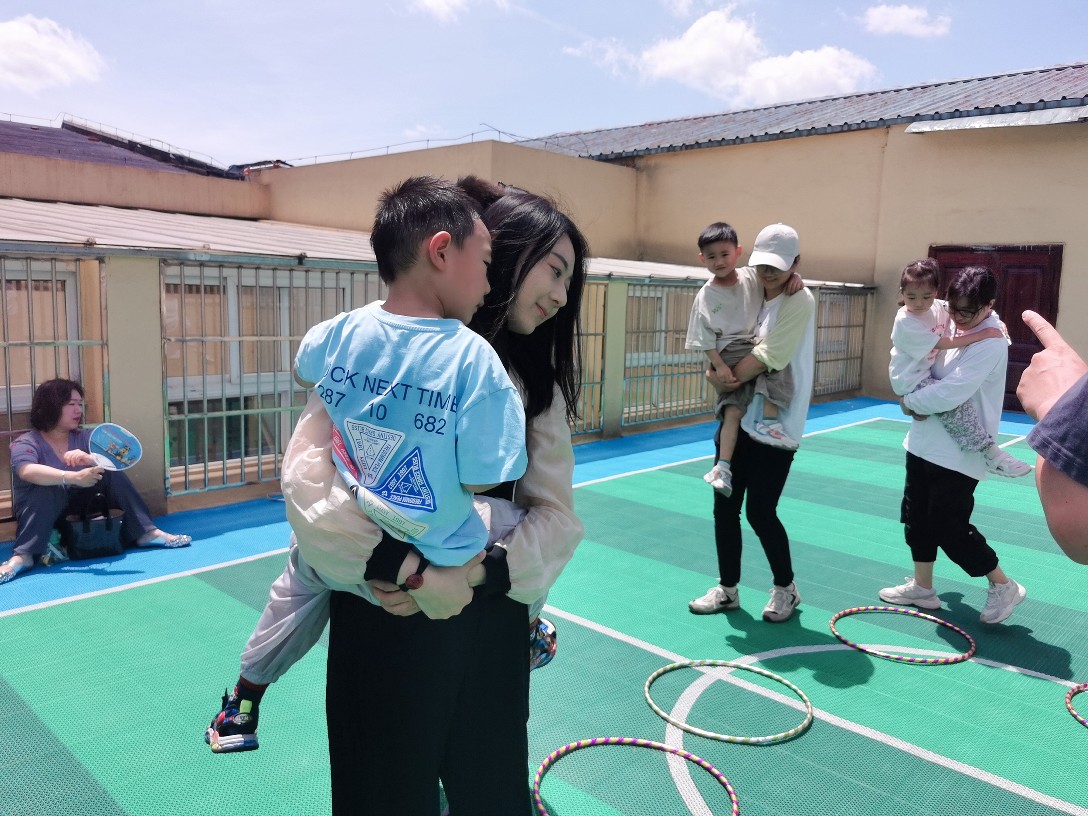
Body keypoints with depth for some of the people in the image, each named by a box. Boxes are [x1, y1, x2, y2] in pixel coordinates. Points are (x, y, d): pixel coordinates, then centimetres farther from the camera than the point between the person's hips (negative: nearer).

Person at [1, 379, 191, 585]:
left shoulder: (84, 437, 5)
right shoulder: (25, 444, -10)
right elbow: (28, 472, -33)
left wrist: (90, 459, -35)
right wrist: (73, 478, -49)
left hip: (78, 506, 4)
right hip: (39, 515, -4)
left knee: (111, 473, -17)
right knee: (49, 489, -35)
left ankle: (146, 532, -24)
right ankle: (23, 556, -44)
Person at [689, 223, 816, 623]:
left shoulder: (800, 301, -11)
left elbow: (768, 357, -20)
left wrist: (728, 378, -11)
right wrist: (717, 372, -10)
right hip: (738, 415, 6)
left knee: (760, 510, -2)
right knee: (724, 504, 7)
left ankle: (785, 588, 23)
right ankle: (727, 588, 24)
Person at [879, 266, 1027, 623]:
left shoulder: (991, 343, -19)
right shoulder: (951, 326, 7)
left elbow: (952, 392, -28)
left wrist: (910, 401, -13)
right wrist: (917, 399, -6)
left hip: (960, 452, -8)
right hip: (925, 441, 9)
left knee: (950, 527, -2)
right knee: (916, 515, 14)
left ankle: (1004, 586, 20)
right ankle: (922, 586, 30)